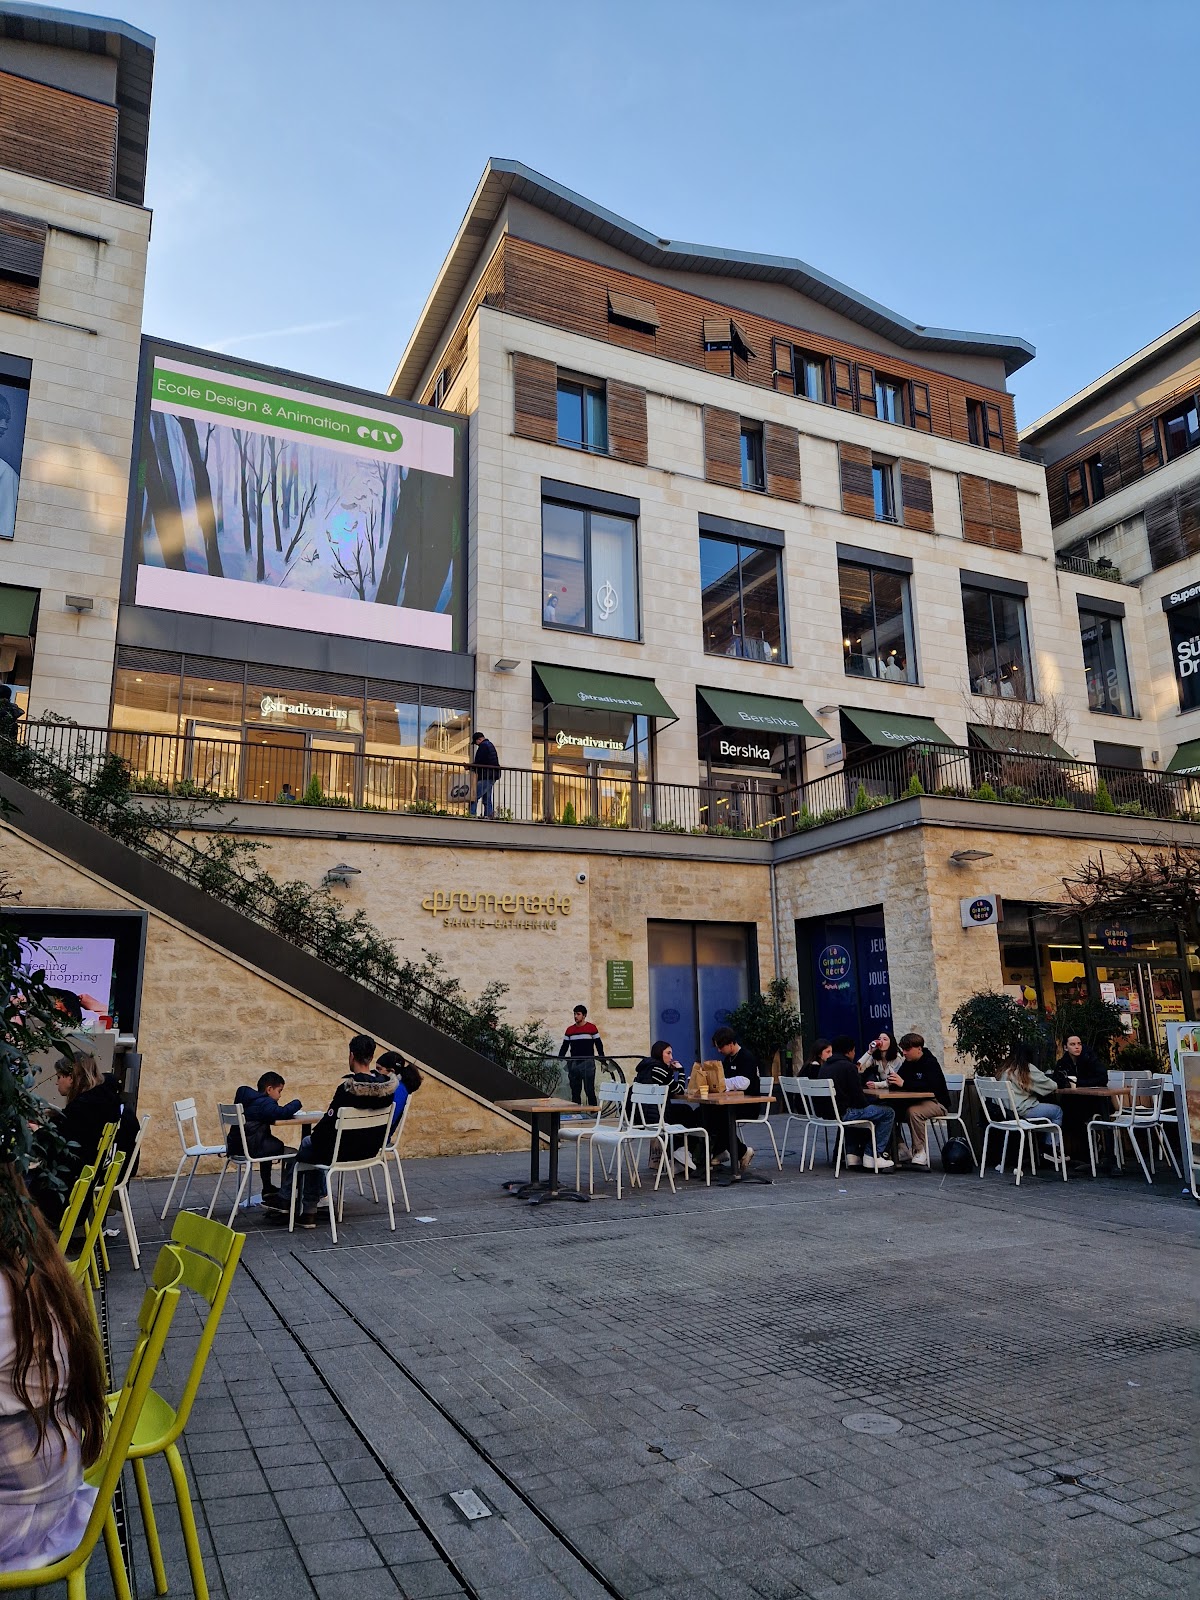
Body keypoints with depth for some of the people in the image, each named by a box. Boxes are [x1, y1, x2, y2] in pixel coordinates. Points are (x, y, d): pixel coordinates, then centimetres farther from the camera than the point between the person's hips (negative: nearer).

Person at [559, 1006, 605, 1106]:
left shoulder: (592, 1028, 1)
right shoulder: (569, 1030, 11)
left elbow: (599, 1045, 2)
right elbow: (564, 1046, 12)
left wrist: (602, 1060, -3)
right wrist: (560, 1057, -4)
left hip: (588, 1063, -4)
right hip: (574, 1064, 4)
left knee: (589, 1089, -6)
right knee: (575, 1090, 7)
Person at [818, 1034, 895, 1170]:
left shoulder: (824, 1066, 14)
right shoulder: (848, 1067, -11)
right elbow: (858, 1098, -12)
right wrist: (871, 1103, 7)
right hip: (842, 1113, -9)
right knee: (888, 1113, -1)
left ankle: (852, 1153, 30)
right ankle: (873, 1156, 2)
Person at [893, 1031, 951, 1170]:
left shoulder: (930, 1062, -16)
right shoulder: (908, 1062, 7)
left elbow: (931, 1086, -32)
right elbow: (896, 1083, 4)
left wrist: (904, 1083, -36)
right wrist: (893, 1079, -21)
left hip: (936, 1102, -7)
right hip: (917, 1101, 7)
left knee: (914, 1111, -35)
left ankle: (920, 1154, -24)